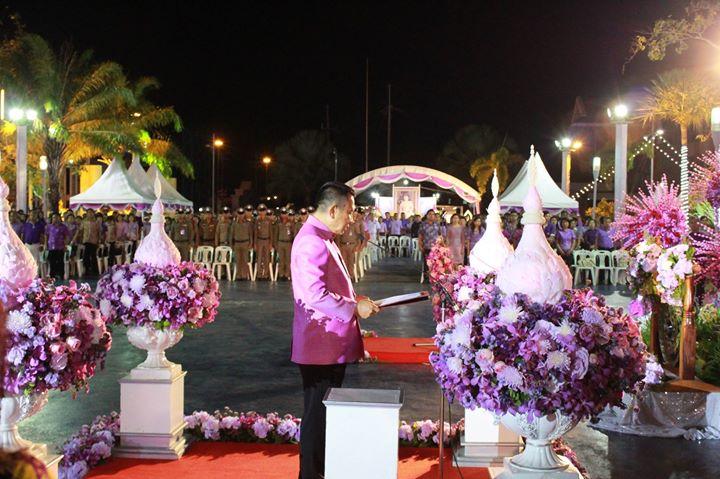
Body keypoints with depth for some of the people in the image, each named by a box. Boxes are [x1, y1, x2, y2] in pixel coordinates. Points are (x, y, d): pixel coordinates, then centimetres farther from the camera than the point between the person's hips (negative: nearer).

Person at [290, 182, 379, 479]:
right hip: (321, 347, -10)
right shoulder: (312, 241, -19)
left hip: (333, 345, 10)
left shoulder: (324, 239, 16)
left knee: (325, 412, 18)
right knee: (318, 413, -1)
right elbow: (315, 294, -28)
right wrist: (354, 307, -17)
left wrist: (354, 301, 13)